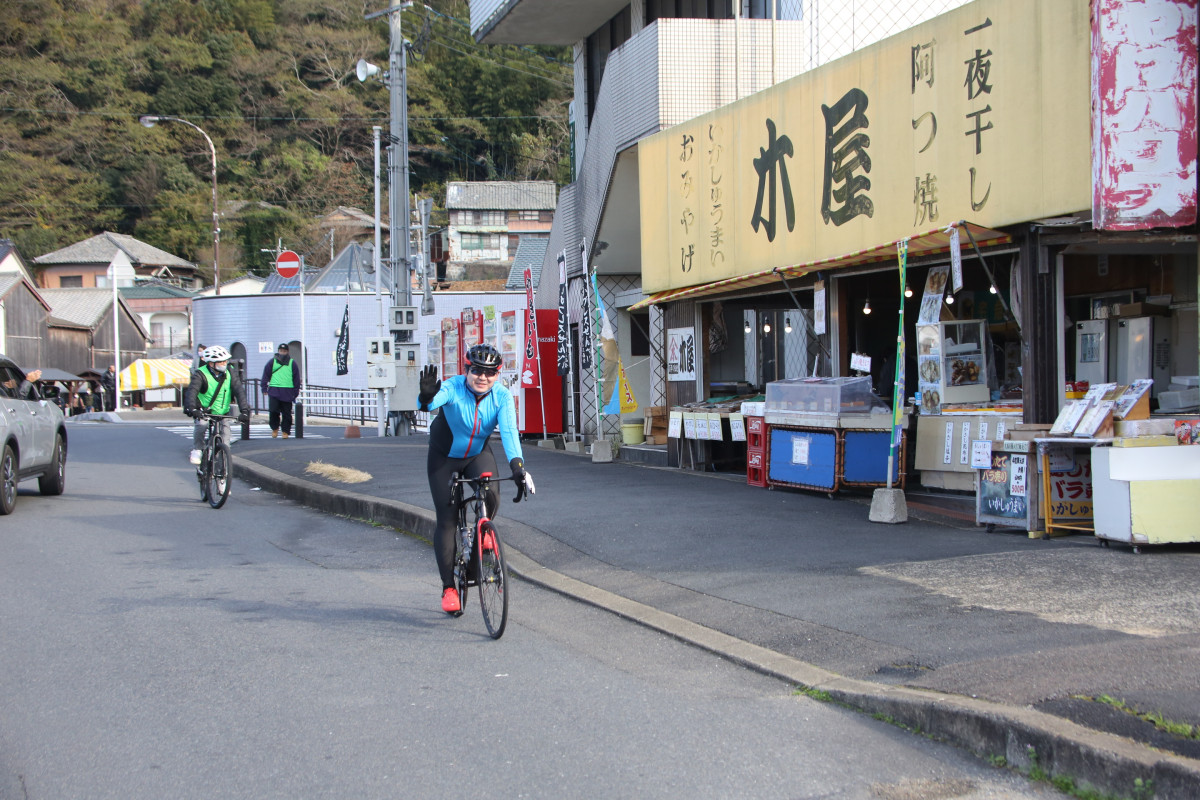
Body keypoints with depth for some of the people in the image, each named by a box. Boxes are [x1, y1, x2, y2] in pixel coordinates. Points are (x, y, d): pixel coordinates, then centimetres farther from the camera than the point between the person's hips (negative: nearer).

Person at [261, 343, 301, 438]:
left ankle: (286, 431, 9)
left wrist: (296, 391, 9)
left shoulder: (292, 363, 12)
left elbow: (296, 378, 14)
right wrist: (264, 388, 4)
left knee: (287, 413, 0)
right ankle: (274, 429, 10)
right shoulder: (272, 362, 11)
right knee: (273, 411, -9)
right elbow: (266, 375, 12)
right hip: (274, 390, 0)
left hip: (287, 393, 0)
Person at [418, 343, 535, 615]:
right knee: (447, 519, -4)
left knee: (491, 495, -28)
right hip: (444, 458, -1)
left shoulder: (502, 396, -21)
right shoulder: (453, 388, -27)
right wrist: (427, 397, -73)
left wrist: (517, 465, -50)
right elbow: (432, 402, -48)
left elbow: (509, 432, -34)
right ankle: (448, 587, 6)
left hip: (478, 455, 2)